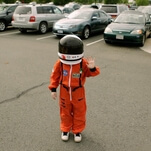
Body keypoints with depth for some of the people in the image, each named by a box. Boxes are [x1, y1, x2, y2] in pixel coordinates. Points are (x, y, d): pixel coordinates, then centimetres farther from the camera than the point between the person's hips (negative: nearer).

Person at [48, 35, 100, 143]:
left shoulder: (83, 63, -16)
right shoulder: (60, 63, -13)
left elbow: (92, 73, -13)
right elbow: (55, 76, -3)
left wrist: (92, 68, -36)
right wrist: (53, 89, -3)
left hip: (78, 93, 0)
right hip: (64, 93, 1)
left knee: (79, 113, 14)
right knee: (65, 113, 17)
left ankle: (77, 131, 34)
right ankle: (65, 130, 38)